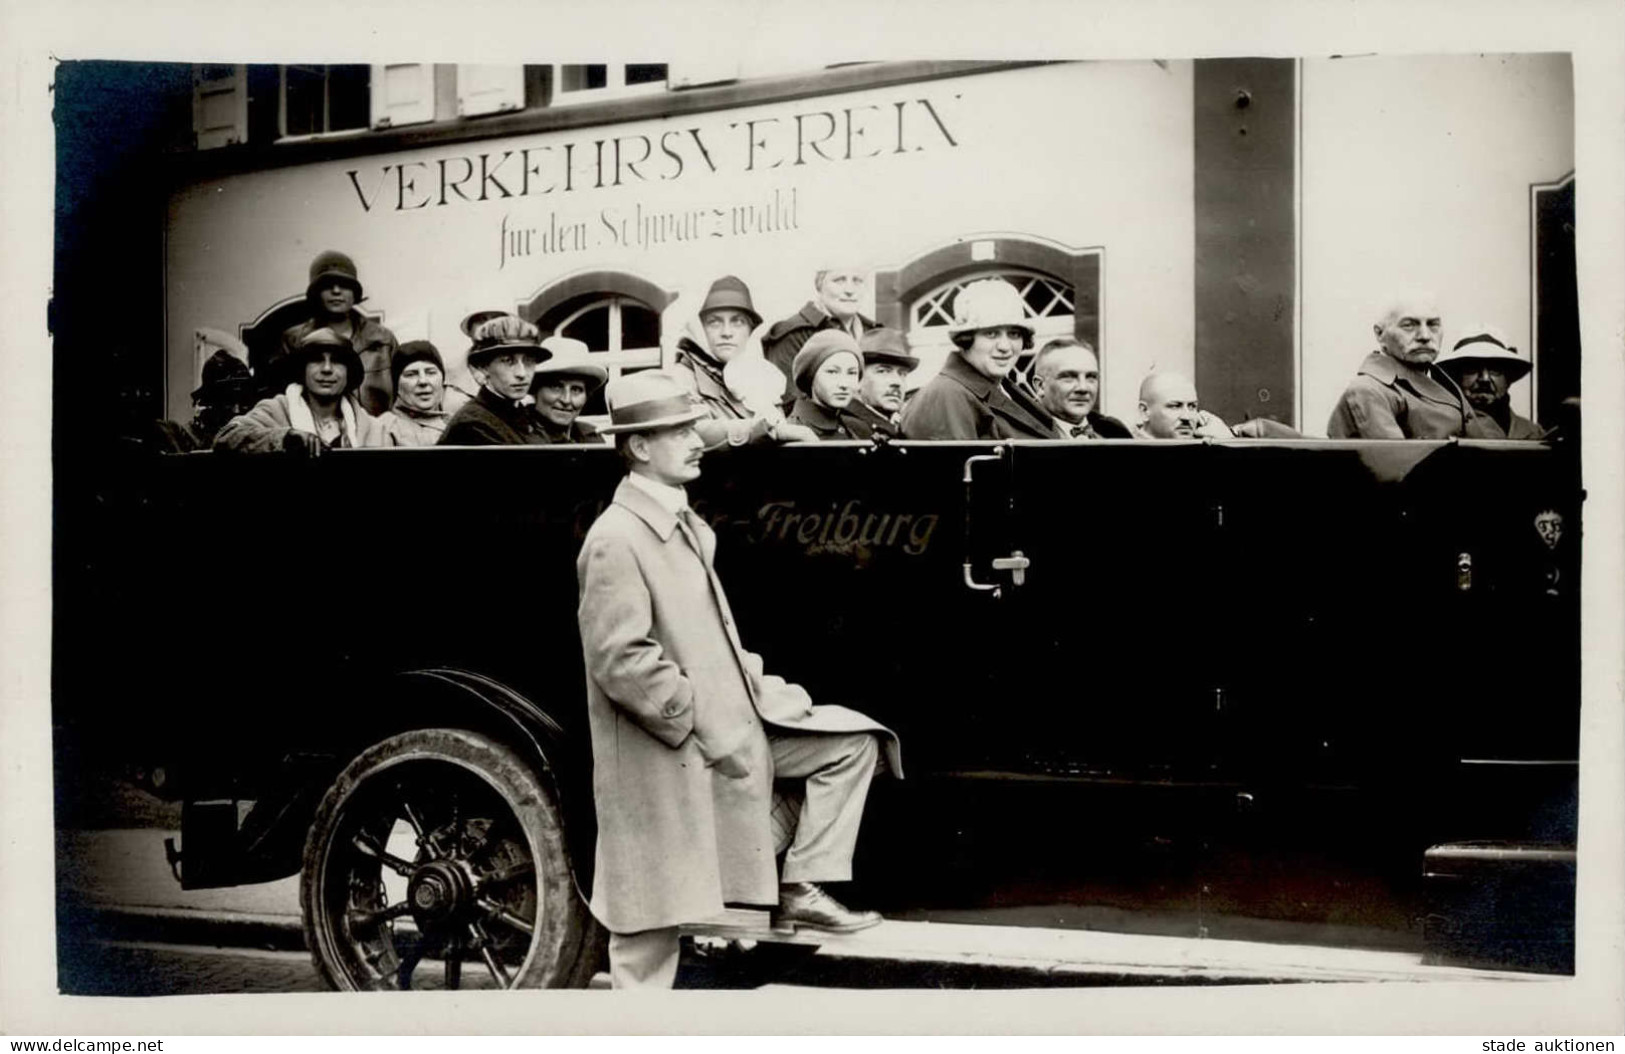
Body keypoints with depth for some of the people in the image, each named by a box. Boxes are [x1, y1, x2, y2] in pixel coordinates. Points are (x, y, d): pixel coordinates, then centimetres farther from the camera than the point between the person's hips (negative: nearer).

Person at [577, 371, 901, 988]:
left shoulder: (683, 524, 10)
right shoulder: (615, 539, -20)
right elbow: (623, 663, -25)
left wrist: (748, 677, 7)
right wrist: (707, 723, -20)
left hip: (730, 729, 9)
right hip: (667, 759, -9)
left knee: (852, 740, 8)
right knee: (652, 929, 1)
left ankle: (800, 889, 10)